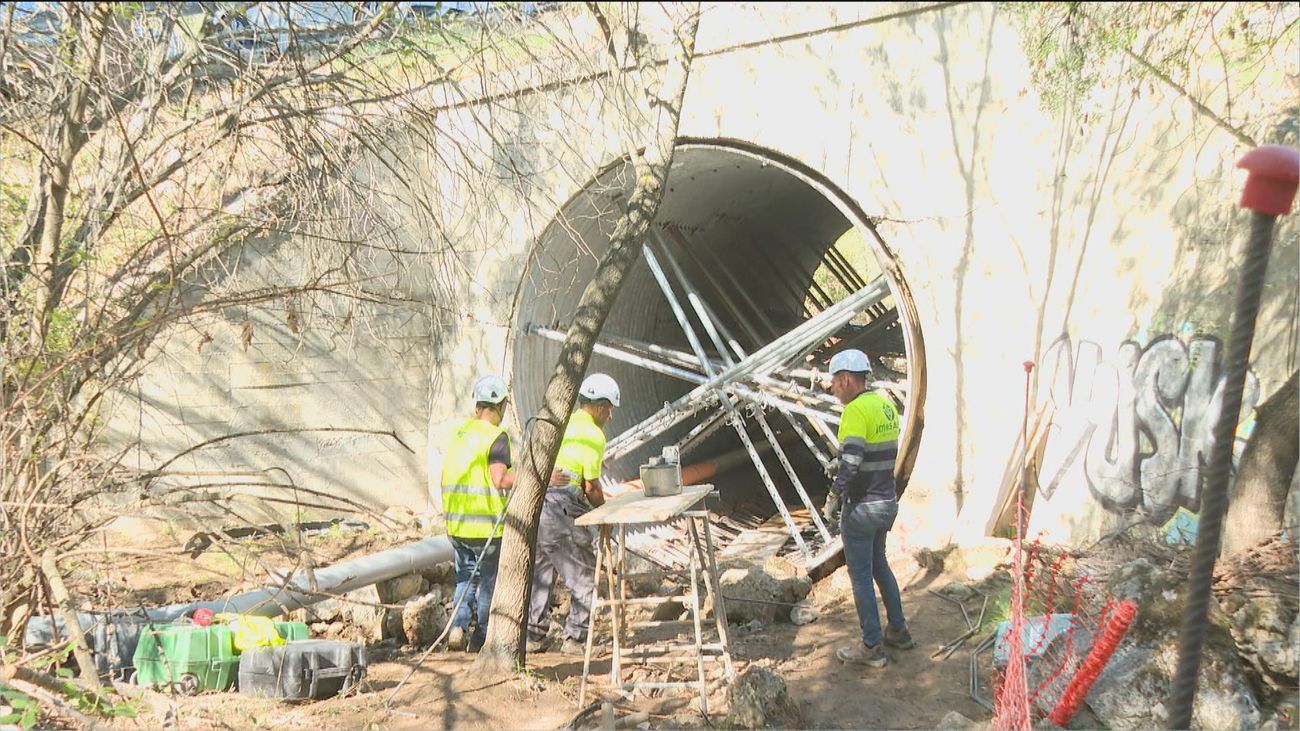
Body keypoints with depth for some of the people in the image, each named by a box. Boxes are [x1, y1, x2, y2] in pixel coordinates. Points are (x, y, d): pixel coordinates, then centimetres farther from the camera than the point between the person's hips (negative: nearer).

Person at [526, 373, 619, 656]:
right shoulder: (593, 435, -6)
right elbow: (591, 487, -6)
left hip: (533, 503, 8)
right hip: (561, 510, -8)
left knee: (539, 573, 16)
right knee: (584, 576, 5)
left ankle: (532, 635, 19)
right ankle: (575, 638, 7)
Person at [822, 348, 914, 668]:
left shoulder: (856, 410, -19)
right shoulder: (887, 405, 8)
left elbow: (850, 462, -26)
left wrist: (833, 498, -15)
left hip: (862, 508, -9)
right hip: (887, 502, 9)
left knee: (861, 576, 3)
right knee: (879, 566, 24)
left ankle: (872, 648, 10)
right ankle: (898, 631, 32)